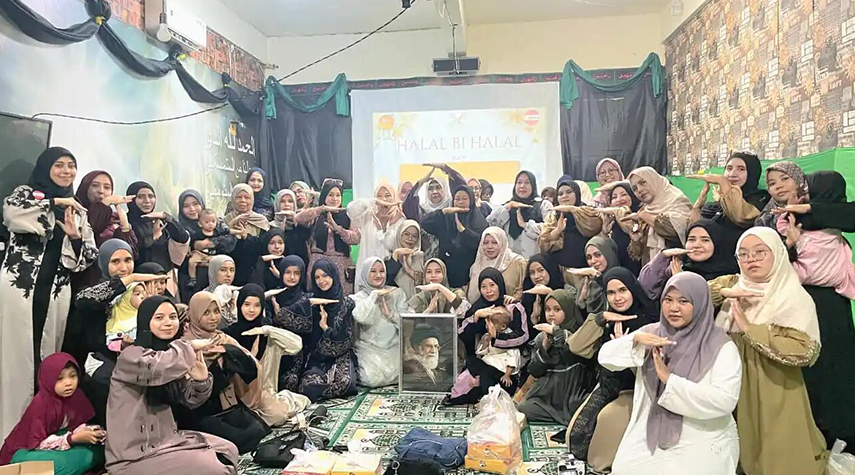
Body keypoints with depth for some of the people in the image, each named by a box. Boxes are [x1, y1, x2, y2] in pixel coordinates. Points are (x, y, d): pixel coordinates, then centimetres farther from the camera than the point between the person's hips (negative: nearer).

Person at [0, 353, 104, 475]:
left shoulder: (76, 395, -10)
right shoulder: (40, 404, -25)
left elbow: (76, 425, -2)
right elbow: (38, 443, -24)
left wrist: (88, 432, -24)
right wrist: (73, 439, -33)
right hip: (26, 451, -6)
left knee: (97, 449, -17)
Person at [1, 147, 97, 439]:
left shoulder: (78, 211, 16)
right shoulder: (25, 193, 7)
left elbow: (89, 257, 9)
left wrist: (75, 236, -9)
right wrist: (55, 203, -12)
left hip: (55, 293, 3)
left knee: (45, 357, 6)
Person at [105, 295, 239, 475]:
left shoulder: (170, 356, 7)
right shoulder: (131, 355, -15)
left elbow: (189, 400, 5)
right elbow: (155, 368, -37)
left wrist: (201, 380, -16)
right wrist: (190, 346, -21)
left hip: (166, 437, 8)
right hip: (135, 453, -8)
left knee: (227, 450, 13)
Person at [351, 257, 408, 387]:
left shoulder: (397, 293, 12)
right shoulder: (356, 298, 4)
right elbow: (360, 318, -19)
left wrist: (391, 314, -9)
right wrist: (374, 295, -10)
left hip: (394, 346, 2)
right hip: (370, 348, -2)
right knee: (375, 378, -25)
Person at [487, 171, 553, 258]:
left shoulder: (544, 205, 6)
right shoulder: (508, 207, 17)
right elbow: (490, 223, 1)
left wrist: (525, 225, -7)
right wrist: (509, 206, -3)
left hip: (535, 258, -3)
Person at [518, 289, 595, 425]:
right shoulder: (542, 337, 10)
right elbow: (534, 372, 7)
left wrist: (556, 332, -17)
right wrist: (544, 347, -8)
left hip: (572, 396, -3)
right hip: (545, 395, 3)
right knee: (520, 411, -19)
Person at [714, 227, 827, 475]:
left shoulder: (795, 299, -11)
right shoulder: (735, 290, 4)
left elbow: (804, 350, -23)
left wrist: (750, 329, -20)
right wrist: (724, 293, -12)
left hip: (775, 394, -4)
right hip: (736, 389, 5)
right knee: (742, 455, 17)